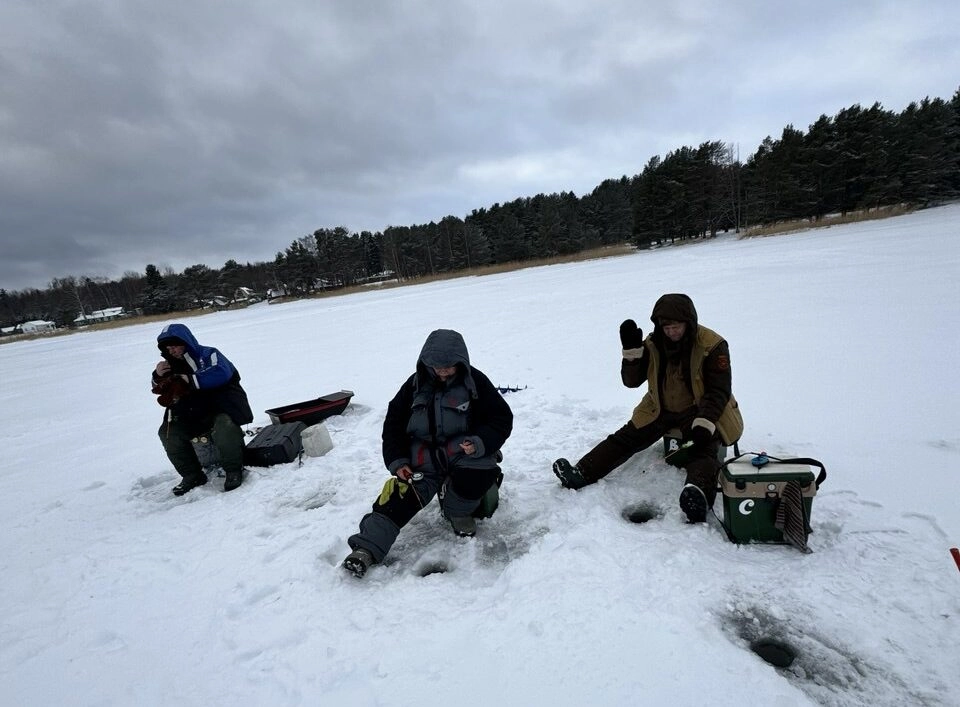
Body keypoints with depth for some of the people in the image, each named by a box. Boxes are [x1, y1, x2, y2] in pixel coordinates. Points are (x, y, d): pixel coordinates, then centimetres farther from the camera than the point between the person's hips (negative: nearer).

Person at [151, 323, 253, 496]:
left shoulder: (207, 354, -9)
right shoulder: (173, 364, 12)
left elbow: (221, 373, -28)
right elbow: (161, 389, 18)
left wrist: (190, 380, -26)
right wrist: (158, 376, -3)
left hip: (221, 404, -7)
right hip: (194, 412, 7)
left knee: (224, 424, -36)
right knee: (168, 432, -8)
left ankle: (233, 470, -19)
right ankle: (192, 475, 4)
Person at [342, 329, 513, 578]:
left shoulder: (475, 382, -5)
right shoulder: (415, 385, 3)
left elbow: (502, 419, -4)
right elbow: (393, 425, 9)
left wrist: (479, 443, -22)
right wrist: (397, 461, -4)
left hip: (464, 450, -2)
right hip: (423, 455, 2)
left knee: (478, 473, -33)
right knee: (401, 492, -20)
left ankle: (458, 511, -3)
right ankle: (367, 548, -16)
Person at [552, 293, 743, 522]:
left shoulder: (712, 346, -15)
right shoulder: (654, 344, -4)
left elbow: (719, 390, -16)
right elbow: (631, 381, -7)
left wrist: (704, 424, -30)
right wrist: (632, 350, -24)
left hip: (699, 411, -3)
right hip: (660, 410, 4)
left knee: (704, 449, -31)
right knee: (625, 438, -11)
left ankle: (699, 491, -58)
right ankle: (581, 473, -21)